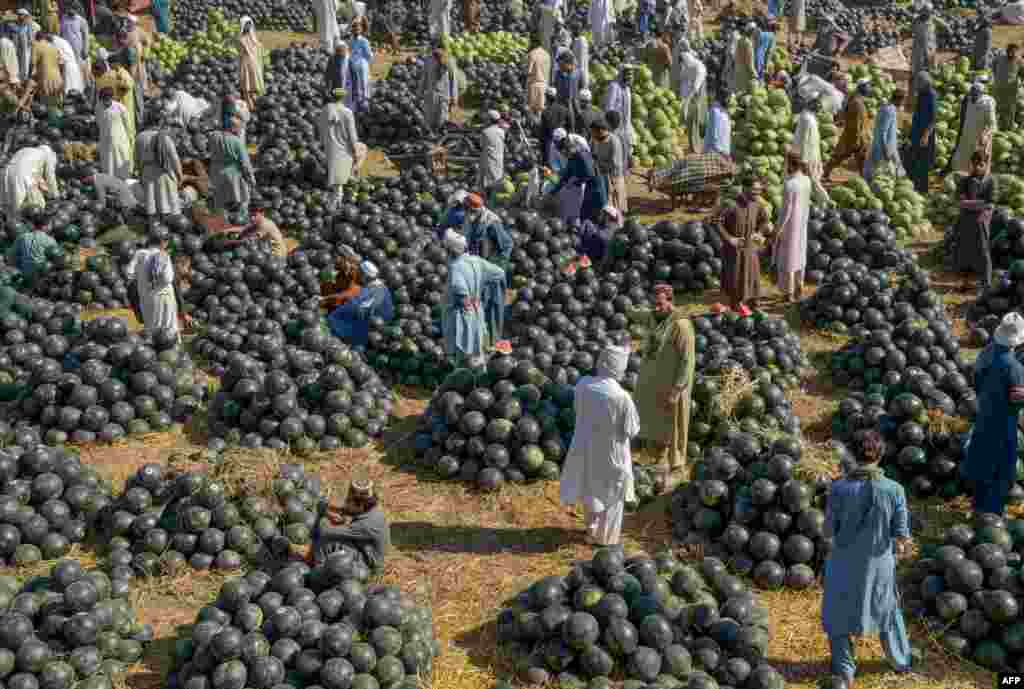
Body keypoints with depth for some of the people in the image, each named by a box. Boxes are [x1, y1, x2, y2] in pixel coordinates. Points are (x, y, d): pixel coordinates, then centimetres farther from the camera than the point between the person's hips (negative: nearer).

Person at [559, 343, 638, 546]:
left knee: (590, 488, 27)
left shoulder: (583, 384, -16)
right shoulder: (621, 397, -30)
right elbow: (631, 430, -18)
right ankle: (605, 537, 34)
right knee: (609, 494, 19)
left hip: (586, 447, 5)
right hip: (610, 452, -5)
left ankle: (591, 529, 45)